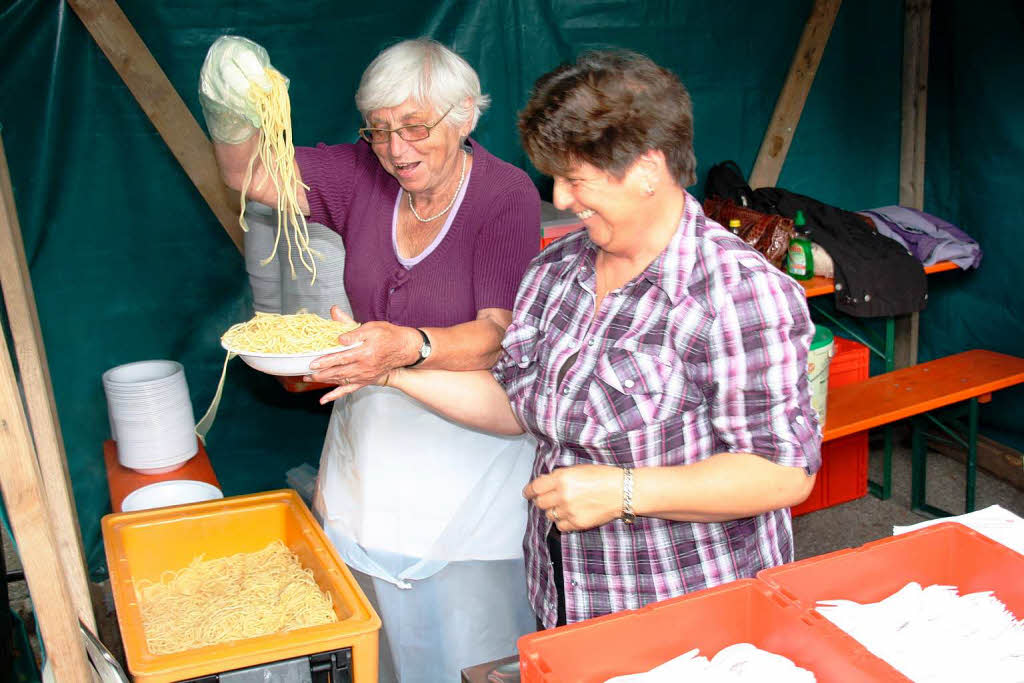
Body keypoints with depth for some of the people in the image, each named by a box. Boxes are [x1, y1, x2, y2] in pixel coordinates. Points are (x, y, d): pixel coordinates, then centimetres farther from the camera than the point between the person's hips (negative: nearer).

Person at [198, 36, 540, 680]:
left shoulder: (507, 194, -14)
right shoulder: (363, 175, -1)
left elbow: (498, 336, -22)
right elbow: (250, 174, -1)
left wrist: (410, 346, -41)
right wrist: (232, 115, -23)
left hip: (466, 448, -4)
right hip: (370, 430, 5)